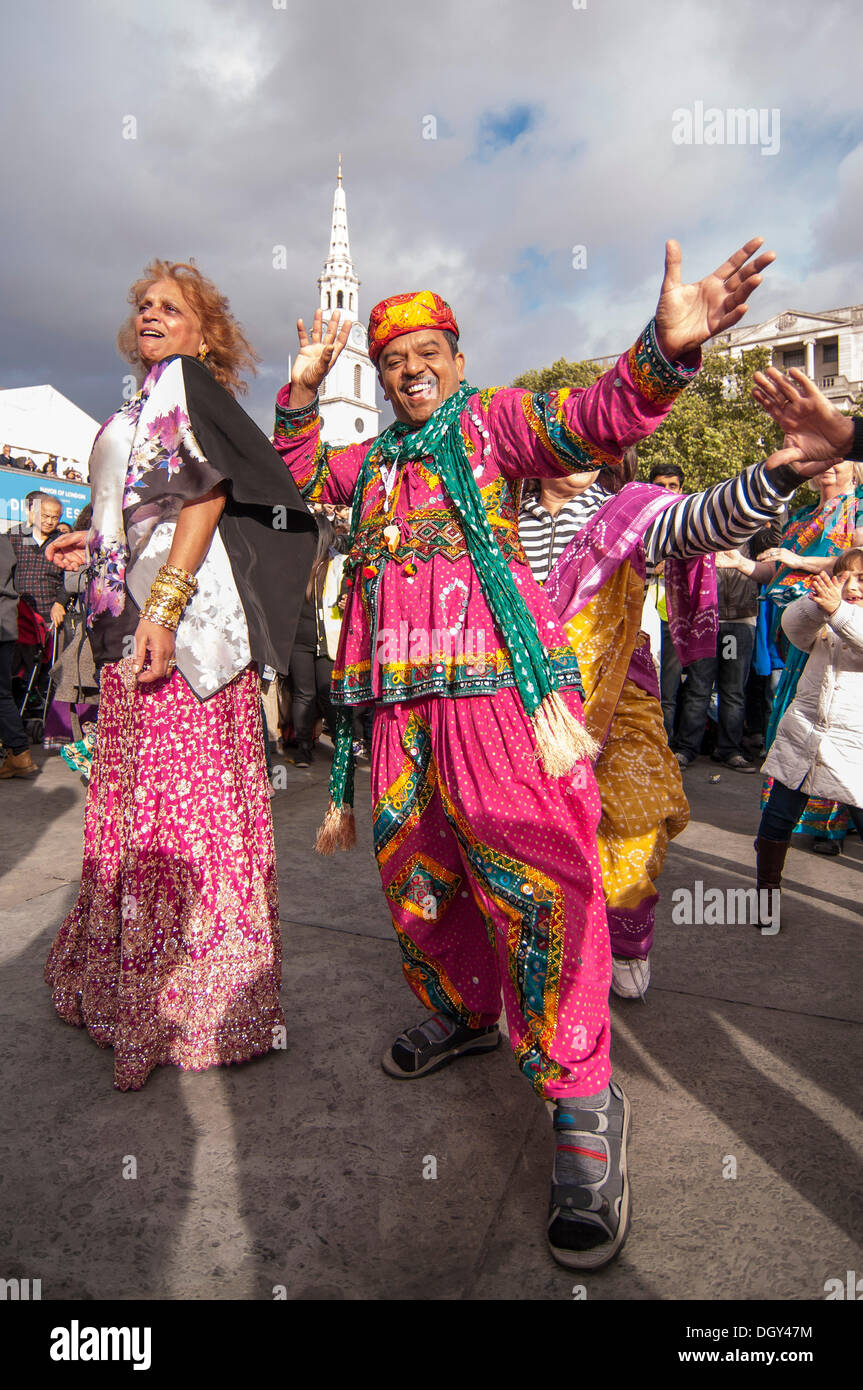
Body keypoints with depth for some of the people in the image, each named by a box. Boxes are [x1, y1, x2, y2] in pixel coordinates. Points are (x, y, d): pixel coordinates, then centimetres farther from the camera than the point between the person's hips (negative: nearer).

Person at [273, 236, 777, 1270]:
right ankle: (460, 1012, 37)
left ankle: (583, 1104, -3)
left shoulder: (491, 420, 9)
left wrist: (666, 349, -24)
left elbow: (597, 418, -5)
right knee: (417, 873, 14)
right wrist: (302, 391, 21)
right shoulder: (371, 462, 26)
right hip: (400, 699, 7)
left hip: (495, 685, -6)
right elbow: (298, 470, 37)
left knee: (537, 881, -14)